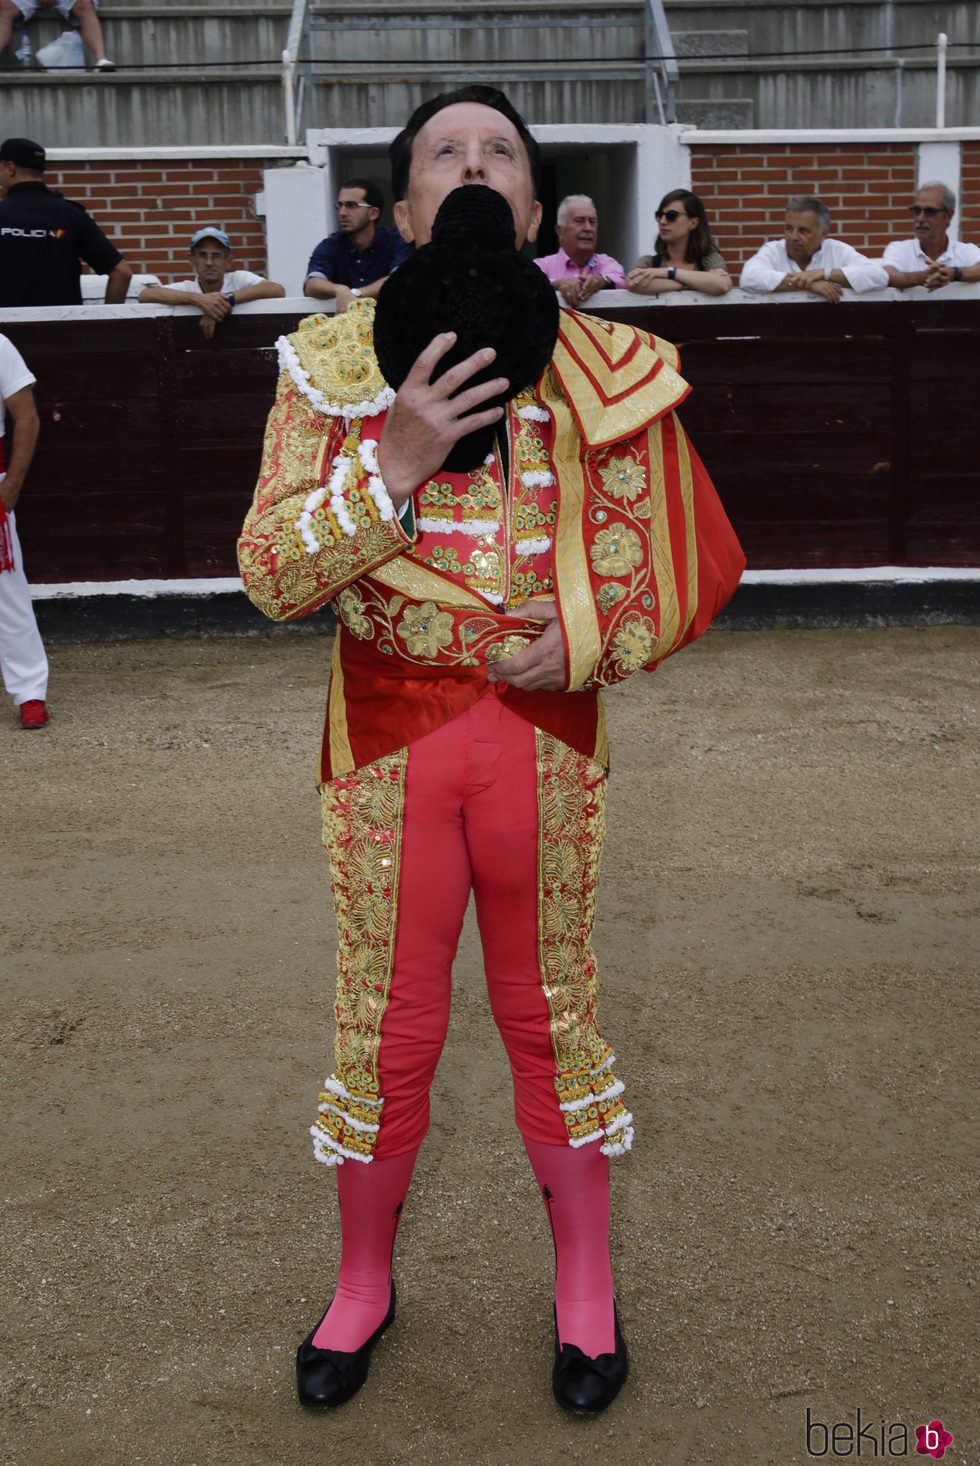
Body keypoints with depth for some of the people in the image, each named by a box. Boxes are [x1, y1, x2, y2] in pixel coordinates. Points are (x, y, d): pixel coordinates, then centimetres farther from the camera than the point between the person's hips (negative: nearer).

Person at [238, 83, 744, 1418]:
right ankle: (363, 1282, 34)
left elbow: (697, 557, 5)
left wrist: (591, 645, -10)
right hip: (388, 733, 0)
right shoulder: (333, 363, -3)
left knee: (553, 1009, 12)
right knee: (386, 1023, 10)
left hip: (544, 730, 0)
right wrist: (393, 463, -22)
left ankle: (586, 1285, 33)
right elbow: (273, 579, -9)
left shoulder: (604, 369, -1)